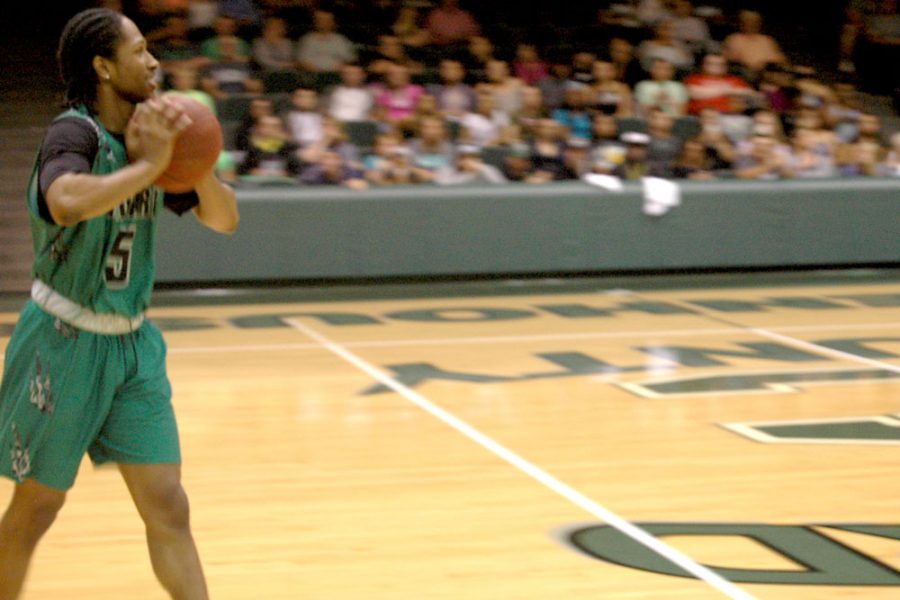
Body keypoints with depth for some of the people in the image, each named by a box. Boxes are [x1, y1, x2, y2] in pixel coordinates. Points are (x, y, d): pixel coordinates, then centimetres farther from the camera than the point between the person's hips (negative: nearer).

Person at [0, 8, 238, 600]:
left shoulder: (149, 137, 4)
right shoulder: (75, 133, -18)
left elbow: (225, 219, 8)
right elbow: (66, 202, -41)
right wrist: (147, 166, -31)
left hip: (134, 342, 6)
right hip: (66, 343, -6)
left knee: (168, 509, 3)